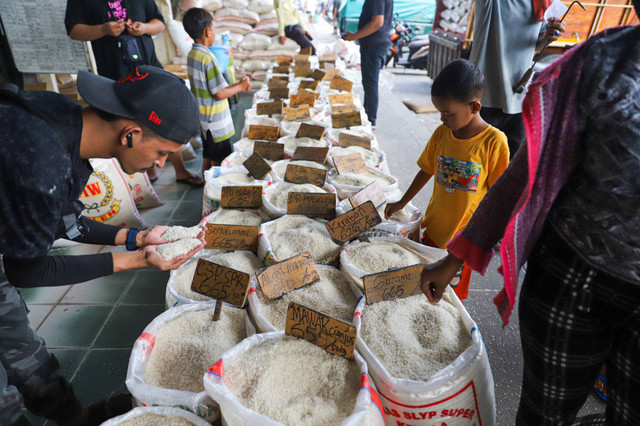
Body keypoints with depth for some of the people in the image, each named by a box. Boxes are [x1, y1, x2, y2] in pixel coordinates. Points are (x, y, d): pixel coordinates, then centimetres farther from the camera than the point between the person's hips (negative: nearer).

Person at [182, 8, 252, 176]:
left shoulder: (192, 54, 6)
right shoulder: (207, 58, -21)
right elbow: (219, 94, -20)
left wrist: (236, 86, 9)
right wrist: (241, 86, -6)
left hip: (203, 119, 9)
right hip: (216, 123, -9)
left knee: (207, 158, 19)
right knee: (219, 163, 3)